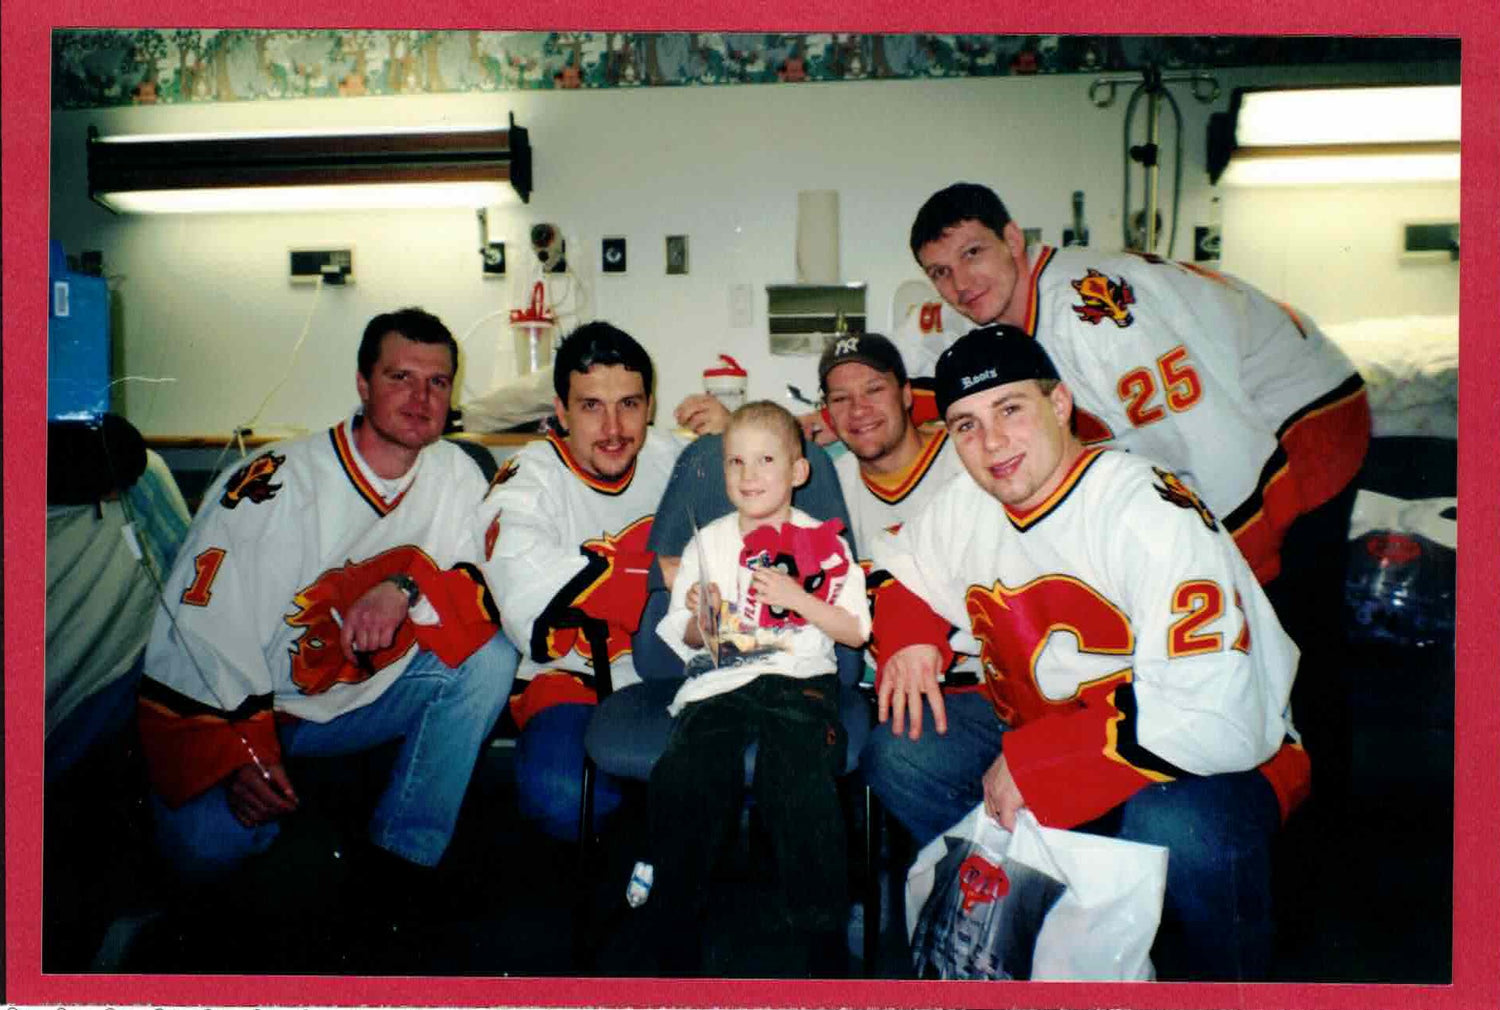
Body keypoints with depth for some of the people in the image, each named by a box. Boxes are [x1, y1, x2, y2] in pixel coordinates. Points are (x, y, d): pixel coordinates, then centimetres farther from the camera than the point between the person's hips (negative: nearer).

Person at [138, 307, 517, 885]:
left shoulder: (455, 476, -3)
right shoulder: (273, 482, -15)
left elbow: (496, 589, -11)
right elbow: (199, 623, -15)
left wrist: (407, 588, -30)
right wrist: (240, 751, -22)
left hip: (367, 701, 3)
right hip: (245, 709, -3)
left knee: (491, 654, -21)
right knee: (206, 845, -26)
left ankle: (399, 859, -13)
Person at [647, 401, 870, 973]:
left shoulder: (824, 542, 13)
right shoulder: (707, 543, 20)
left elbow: (856, 631, 9)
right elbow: (682, 638, 21)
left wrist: (797, 598, -5)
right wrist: (701, 622, -2)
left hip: (799, 675, -2)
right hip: (720, 681, 2)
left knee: (800, 779, -30)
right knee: (682, 777, -26)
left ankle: (819, 932, -13)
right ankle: (677, 937, -10)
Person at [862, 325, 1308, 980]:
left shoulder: (1154, 513, -25)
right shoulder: (965, 508, -3)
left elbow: (1215, 720, -32)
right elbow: (898, 570, 17)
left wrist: (1033, 761, -28)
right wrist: (907, 639, -5)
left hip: (1227, 757, -6)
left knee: (1174, 826, -37)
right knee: (898, 753, -10)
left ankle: (1220, 981, -3)